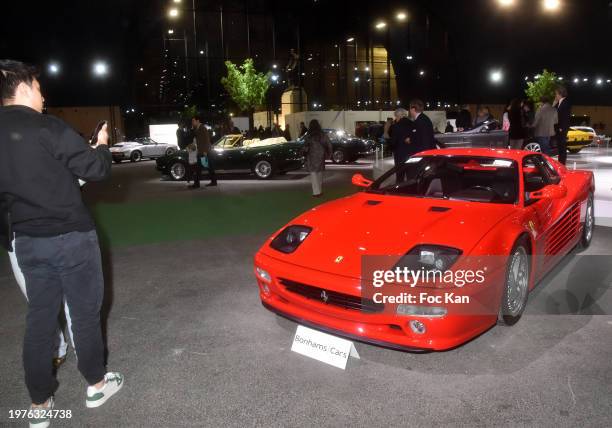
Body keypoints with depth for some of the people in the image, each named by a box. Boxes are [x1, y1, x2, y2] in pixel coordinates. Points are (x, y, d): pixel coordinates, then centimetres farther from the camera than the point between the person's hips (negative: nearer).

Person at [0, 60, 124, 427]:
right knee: (86, 312, 10)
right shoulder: (47, 128, -16)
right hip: (71, 237, -6)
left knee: (40, 318, 14)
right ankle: (97, 384, 26)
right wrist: (102, 145, 6)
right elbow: (96, 170, -13)